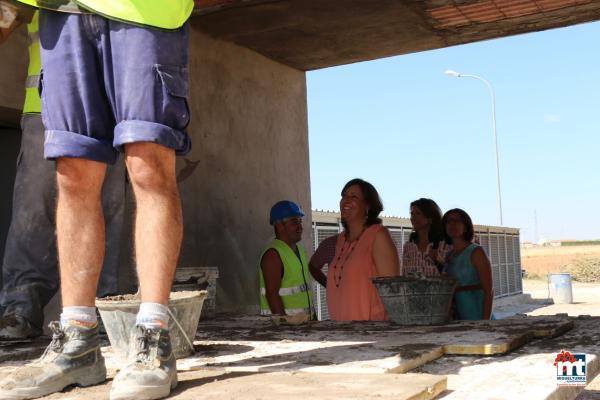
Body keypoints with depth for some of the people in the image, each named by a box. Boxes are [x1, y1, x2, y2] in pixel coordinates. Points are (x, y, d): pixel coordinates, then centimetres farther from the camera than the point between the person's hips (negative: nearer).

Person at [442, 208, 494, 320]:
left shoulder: (476, 252, -7)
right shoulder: (448, 256, 11)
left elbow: (489, 290, -11)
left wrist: (485, 322, -18)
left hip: (477, 316, -6)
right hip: (457, 317, 6)